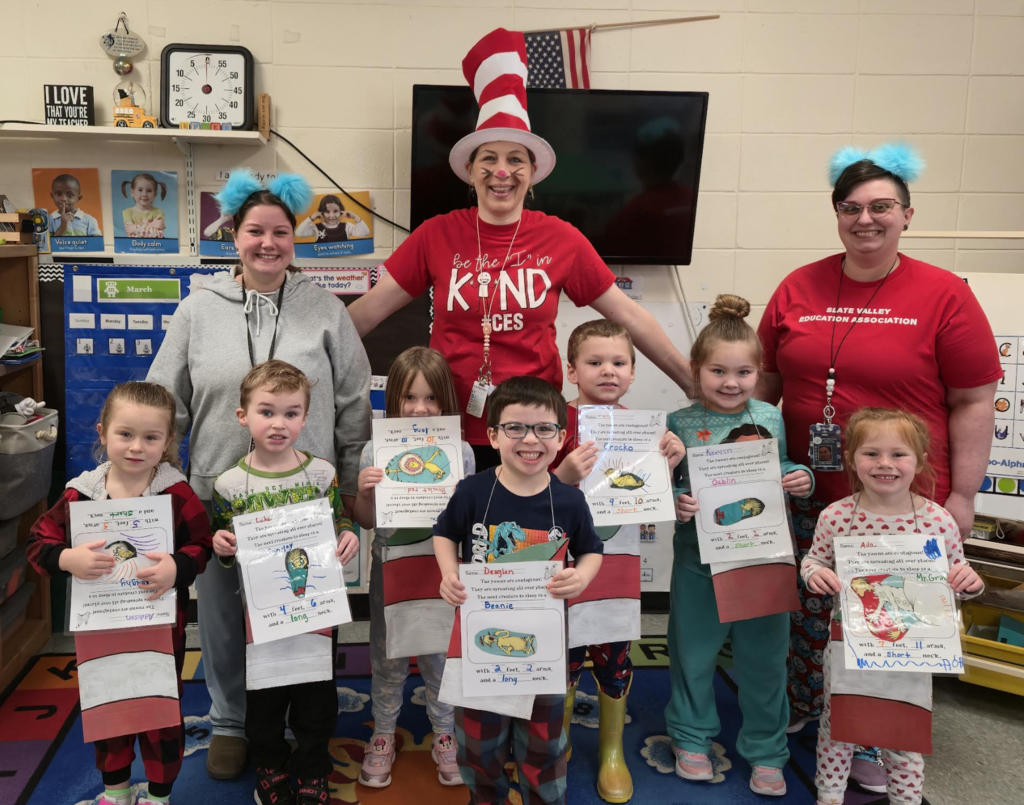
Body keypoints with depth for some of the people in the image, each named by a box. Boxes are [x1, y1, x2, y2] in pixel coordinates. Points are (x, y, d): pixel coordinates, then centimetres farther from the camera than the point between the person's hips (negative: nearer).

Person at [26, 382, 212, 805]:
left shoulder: (177, 493, -13)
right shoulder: (81, 493, -7)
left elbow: (201, 547, -9)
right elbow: (38, 541, -4)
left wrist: (176, 568, -29)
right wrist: (67, 559, -24)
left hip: (160, 625, -3)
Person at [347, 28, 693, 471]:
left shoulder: (561, 239, -3)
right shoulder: (437, 235, -2)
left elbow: (629, 316, 2)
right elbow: (370, 309, 0)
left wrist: (694, 384, 3)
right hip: (453, 430, 0)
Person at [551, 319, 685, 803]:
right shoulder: (557, 421, -9)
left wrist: (668, 464, -7)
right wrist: (564, 474, -27)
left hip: (619, 559, 3)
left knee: (615, 655, 12)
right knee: (563, 655, 4)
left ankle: (612, 751, 33)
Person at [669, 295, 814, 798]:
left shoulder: (770, 419, 0)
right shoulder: (681, 425, -5)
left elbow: (783, 471, 11)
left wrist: (801, 480, -10)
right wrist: (675, 504, -22)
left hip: (764, 556, 1)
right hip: (699, 559, -1)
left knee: (764, 657, 12)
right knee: (692, 652, 13)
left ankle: (765, 751, 31)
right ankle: (692, 738, 36)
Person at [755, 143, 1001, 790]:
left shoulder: (945, 296, -6)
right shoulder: (799, 289, 3)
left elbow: (974, 403, -4)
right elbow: (766, 380, 12)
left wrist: (962, 496, -5)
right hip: (808, 495, 3)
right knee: (808, 610, 16)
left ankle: (877, 746, 30)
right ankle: (799, 709, 41)